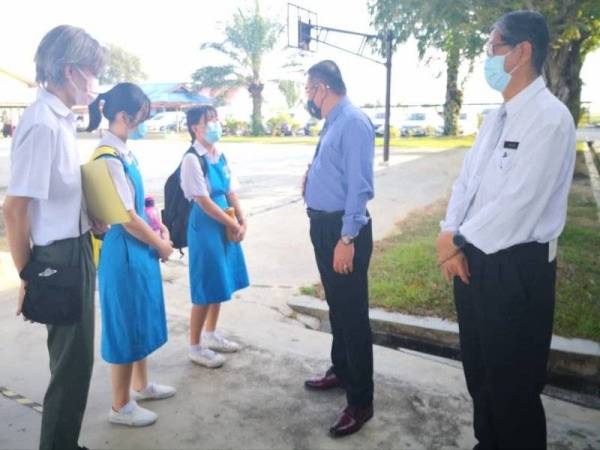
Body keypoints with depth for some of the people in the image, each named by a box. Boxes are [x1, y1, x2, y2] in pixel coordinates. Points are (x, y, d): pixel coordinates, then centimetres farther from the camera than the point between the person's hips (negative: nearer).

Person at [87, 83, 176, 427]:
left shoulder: (125, 151, 6)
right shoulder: (108, 158, -22)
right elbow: (127, 218, -21)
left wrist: (159, 229, 5)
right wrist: (161, 244, -8)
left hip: (140, 248, 9)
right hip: (124, 251, -9)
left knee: (142, 319, 21)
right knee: (125, 324, 5)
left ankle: (141, 385, 42)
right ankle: (121, 406, 24)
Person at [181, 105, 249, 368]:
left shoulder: (221, 156, 10)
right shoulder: (192, 159, -15)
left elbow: (231, 193, 10)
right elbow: (203, 201, -19)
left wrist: (242, 223, -2)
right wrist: (233, 225, -13)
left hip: (225, 226, 8)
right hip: (205, 227, -8)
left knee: (220, 284, 17)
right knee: (205, 288, -1)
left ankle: (211, 335, 35)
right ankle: (195, 346, 16)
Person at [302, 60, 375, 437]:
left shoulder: (353, 122, -16)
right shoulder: (332, 123, 12)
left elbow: (360, 185, -23)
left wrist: (347, 239, -25)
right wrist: (312, 177, 7)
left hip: (343, 229, -10)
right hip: (324, 225, 10)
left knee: (353, 313, -1)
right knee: (336, 306, 22)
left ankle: (361, 402, 13)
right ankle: (341, 371, 41)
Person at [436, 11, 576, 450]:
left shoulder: (549, 117, -16)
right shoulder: (496, 118, 11)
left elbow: (518, 202, -23)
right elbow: (466, 180, 9)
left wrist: (459, 240, -12)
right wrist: (451, 238, -6)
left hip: (517, 268, -8)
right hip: (475, 259, 9)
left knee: (513, 385, 8)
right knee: (479, 373, 22)